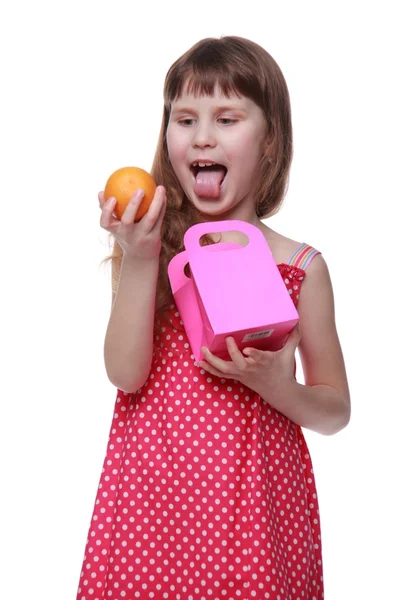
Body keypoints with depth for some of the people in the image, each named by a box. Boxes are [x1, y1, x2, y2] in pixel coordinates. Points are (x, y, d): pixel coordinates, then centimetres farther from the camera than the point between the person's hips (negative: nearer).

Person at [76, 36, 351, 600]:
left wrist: (272, 384, -15)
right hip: (152, 490, 0)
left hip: (253, 499, 0)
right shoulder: (147, 246, -1)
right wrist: (139, 260, -18)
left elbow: (336, 412, 4)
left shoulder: (299, 267, -2)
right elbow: (125, 375, -11)